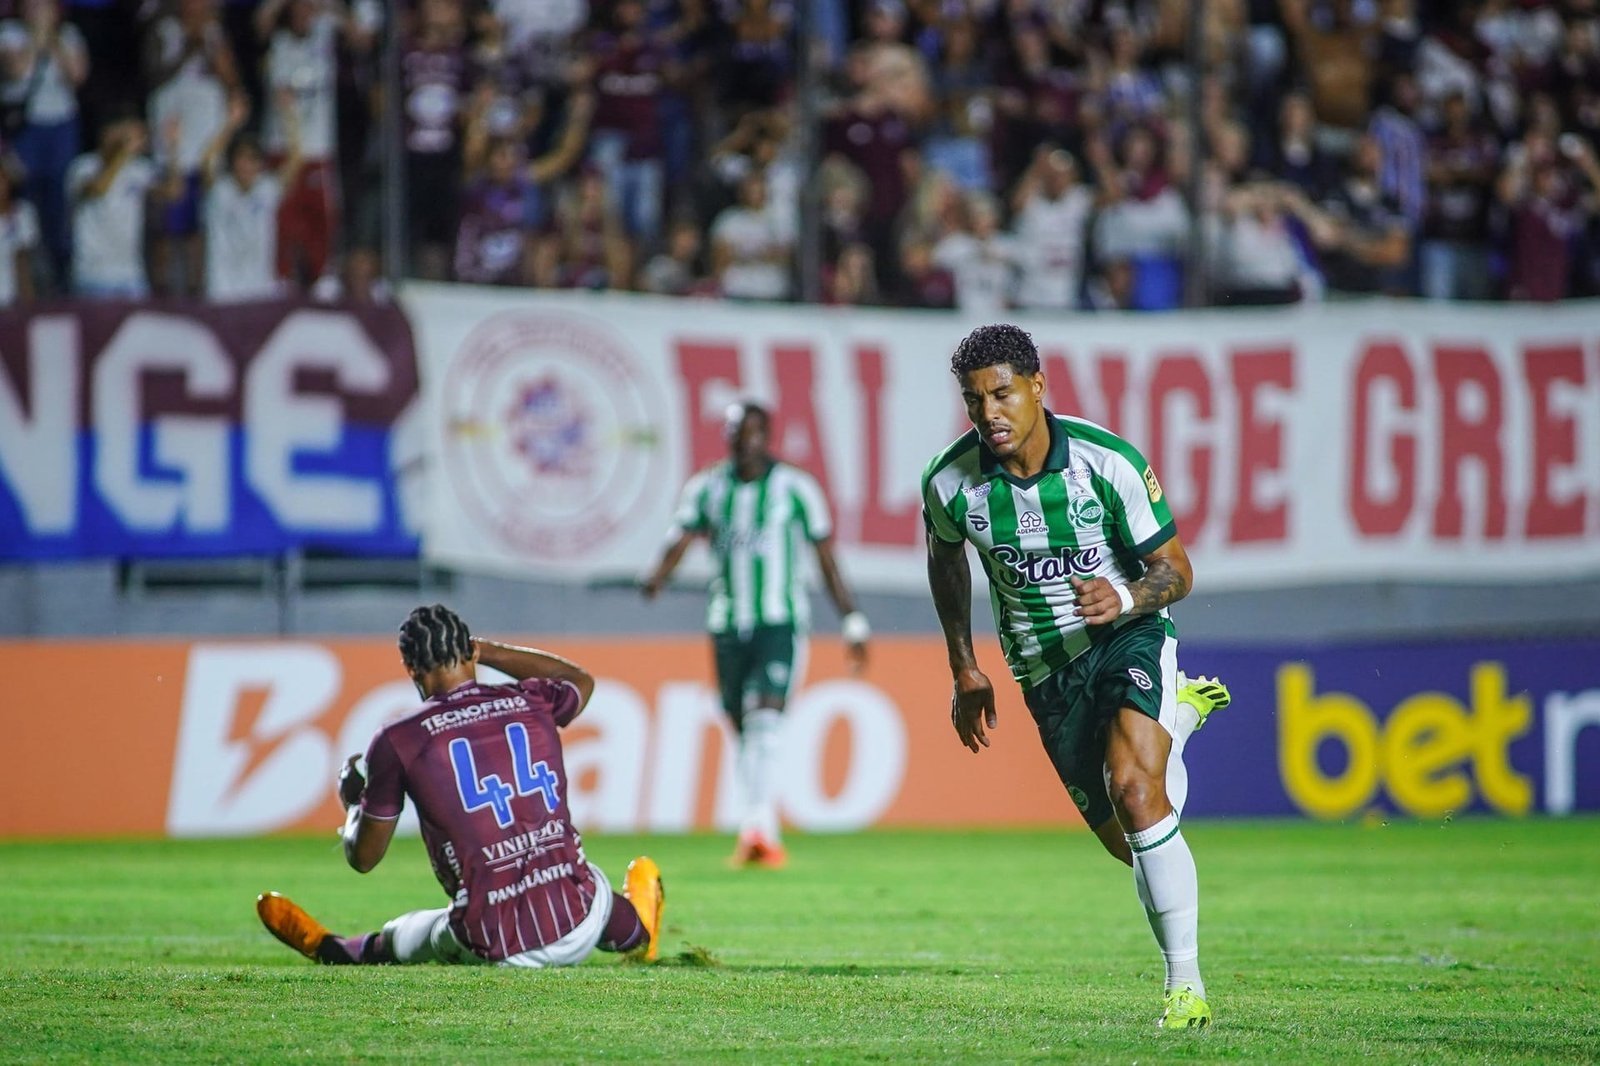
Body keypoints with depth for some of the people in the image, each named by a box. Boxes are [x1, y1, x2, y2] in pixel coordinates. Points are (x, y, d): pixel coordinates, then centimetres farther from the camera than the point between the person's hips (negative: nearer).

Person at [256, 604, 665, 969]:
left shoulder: (397, 742, -3)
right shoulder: (533, 703, 6)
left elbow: (363, 857, 8)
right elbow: (581, 679, 34)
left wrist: (352, 804, 30)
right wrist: (487, 651, 37)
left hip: (494, 949, -2)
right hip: (576, 932, 2)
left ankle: (326, 947, 57)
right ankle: (636, 929, 67)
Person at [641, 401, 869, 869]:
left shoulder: (794, 488, -2)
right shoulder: (707, 488, 6)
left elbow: (827, 560, 3)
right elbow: (681, 539, -6)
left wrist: (852, 624, 5)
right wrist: (656, 579, -28)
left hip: (780, 624, -4)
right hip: (727, 627, 4)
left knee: (764, 719, -21)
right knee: (744, 731, 9)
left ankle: (758, 826, -31)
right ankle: (767, 838, 19)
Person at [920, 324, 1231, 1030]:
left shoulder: (1108, 462, -20)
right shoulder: (950, 483, -12)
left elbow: (1175, 571, -10)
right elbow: (945, 560, 12)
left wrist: (1127, 597, -32)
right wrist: (964, 673, 13)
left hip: (1128, 634, -3)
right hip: (1045, 672, 3)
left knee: (1134, 790, -28)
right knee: (1129, 844, 4)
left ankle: (1185, 984, -17)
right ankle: (1179, 716, 40)